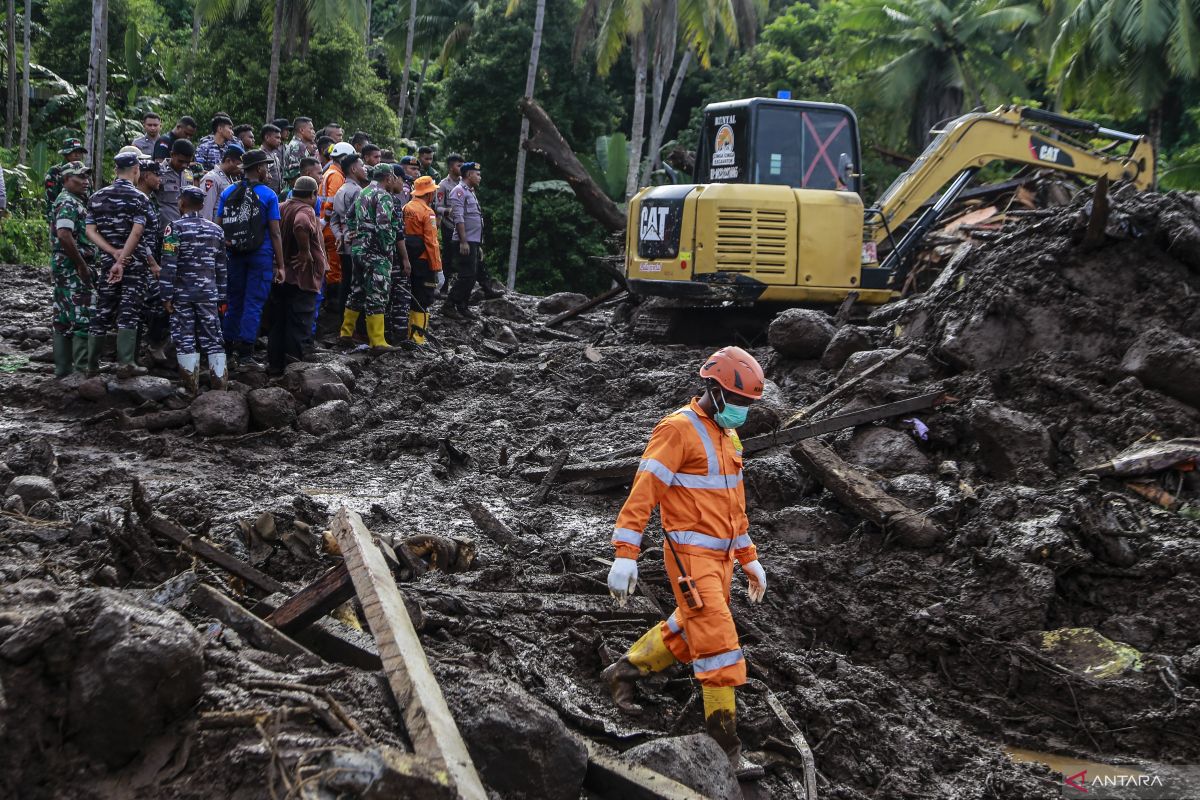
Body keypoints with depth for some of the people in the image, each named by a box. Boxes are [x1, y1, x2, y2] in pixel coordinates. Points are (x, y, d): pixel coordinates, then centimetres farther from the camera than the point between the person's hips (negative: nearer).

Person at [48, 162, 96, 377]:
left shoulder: (75, 201, 18)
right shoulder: (68, 203, -14)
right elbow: (64, 235, -27)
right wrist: (82, 265, -21)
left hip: (67, 269, 10)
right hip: (73, 268, -10)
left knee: (64, 319, 11)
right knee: (82, 318, -9)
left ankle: (63, 368, 16)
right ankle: (82, 368, -8)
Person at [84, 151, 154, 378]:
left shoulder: (97, 197, 8)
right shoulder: (139, 198, -6)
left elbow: (90, 231, 1)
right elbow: (136, 232, -16)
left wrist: (113, 252, -7)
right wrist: (122, 260, -18)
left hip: (107, 261, 4)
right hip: (135, 263, -4)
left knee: (102, 312, 9)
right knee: (128, 312, -4)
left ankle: (92, 365, 11)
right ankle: (125, 364, -9)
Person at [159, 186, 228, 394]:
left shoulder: (175, 228, -6)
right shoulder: (216, 230, 9)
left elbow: (169, 265, -12)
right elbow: (221, 267, 12)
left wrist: (166, 296, -9)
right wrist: (222, 297, 16)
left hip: (183, 293, -3)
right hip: (209, 294, 4)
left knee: (185, 338, 2)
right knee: (213, 337, 7)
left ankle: (191, 386, 1)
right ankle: (219, 382, 7)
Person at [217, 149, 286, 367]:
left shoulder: (228, 193, 5)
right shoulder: (268, 196, -6)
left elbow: (220, 227, 6)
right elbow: (275, 233, -7)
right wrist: (280, 265, -3)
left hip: (234, 254, 4)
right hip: (261, 255, -4)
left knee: (234, 302, 14)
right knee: (254, 304, -1)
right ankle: (245, 353, -4)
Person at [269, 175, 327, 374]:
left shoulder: (283, 208, 9)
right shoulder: (306, 211, -15)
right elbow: (300, 226, -37)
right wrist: (305, 251, -26)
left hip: (281, 275, 8)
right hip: (303, 277, -7)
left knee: (278, 322, 13)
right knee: (298, 323, -2)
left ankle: (274, 363, 17)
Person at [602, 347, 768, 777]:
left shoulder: (728, 436, 13)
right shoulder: (678, 429, -15)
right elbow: (643, 492, -19)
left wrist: (749, 559, 21)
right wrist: (625, 556, -24)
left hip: (718, 556, 9)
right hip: (690, 557, -9)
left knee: (686, 632, 20)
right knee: (719, 644, -11)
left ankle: (623, 671, 40)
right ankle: (726, 748, -4)